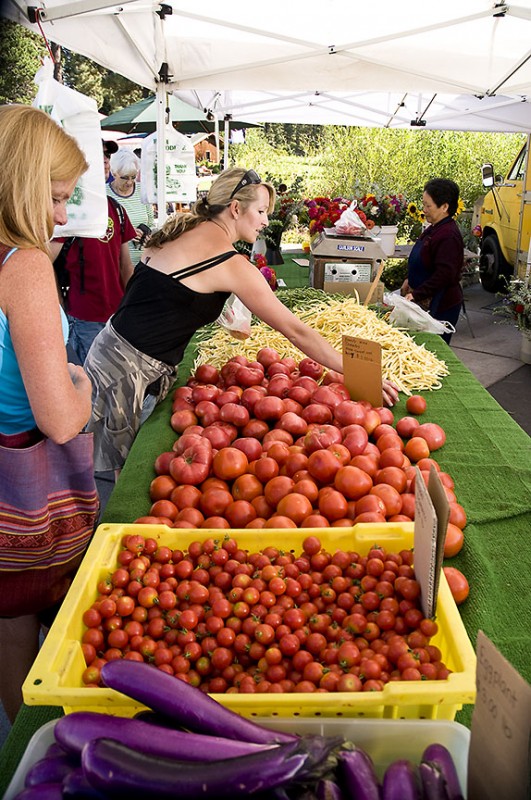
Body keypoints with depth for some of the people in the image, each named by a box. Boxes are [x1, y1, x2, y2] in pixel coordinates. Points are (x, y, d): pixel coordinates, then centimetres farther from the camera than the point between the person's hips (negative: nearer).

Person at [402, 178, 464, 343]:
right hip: (426, 302, 10)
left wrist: (416, 295, -26)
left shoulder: (449, 236, -21)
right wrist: (411, 280, 20)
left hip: (440, 308, -10)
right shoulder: (434, 229, 10)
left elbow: (444, 275, -27)